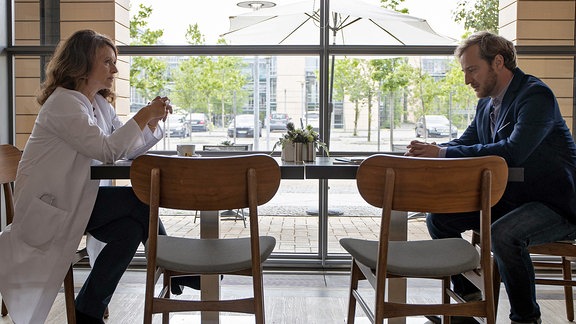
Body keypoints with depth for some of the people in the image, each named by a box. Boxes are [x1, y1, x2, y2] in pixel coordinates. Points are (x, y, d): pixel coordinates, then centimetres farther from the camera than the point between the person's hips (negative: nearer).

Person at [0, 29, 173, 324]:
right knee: (139, 200, -19)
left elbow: (131, 149, 9)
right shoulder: (63, 103, -16)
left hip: (76, 199, 9)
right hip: (46, 206, -9)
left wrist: (154, 119, -5)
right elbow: (107, 149, -26)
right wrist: (144, 114, -20)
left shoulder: (101, 105, 13)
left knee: (131, 227, -16)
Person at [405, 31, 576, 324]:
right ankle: (469, 298, 10)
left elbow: (514, 152, -32)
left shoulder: (535, 95, -19)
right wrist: (429, 151, -13)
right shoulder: (486, 104, 8)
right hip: (509, 198, 9)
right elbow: (465, 143, 11)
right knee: (439, 217, 0)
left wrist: (444, 153, -30)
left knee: (503, 234, -35)